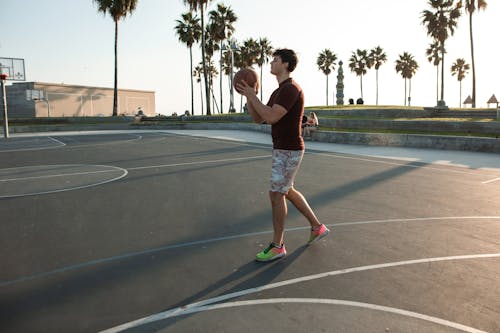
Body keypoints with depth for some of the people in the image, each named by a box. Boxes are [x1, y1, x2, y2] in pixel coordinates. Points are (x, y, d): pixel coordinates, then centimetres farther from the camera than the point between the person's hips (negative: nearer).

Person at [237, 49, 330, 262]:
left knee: (276, 195, -5)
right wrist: (249, 96, 1)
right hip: (282, 149, 10)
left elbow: (271, 117, -26)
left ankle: (277, 246, 8)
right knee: (288, 192, 19)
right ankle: (317, 227, 31)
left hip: (288, 151, -10)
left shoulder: (291, 89, -16)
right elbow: (258, 119, 14)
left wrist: (252, 96, -16)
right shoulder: (279, 92, 16)